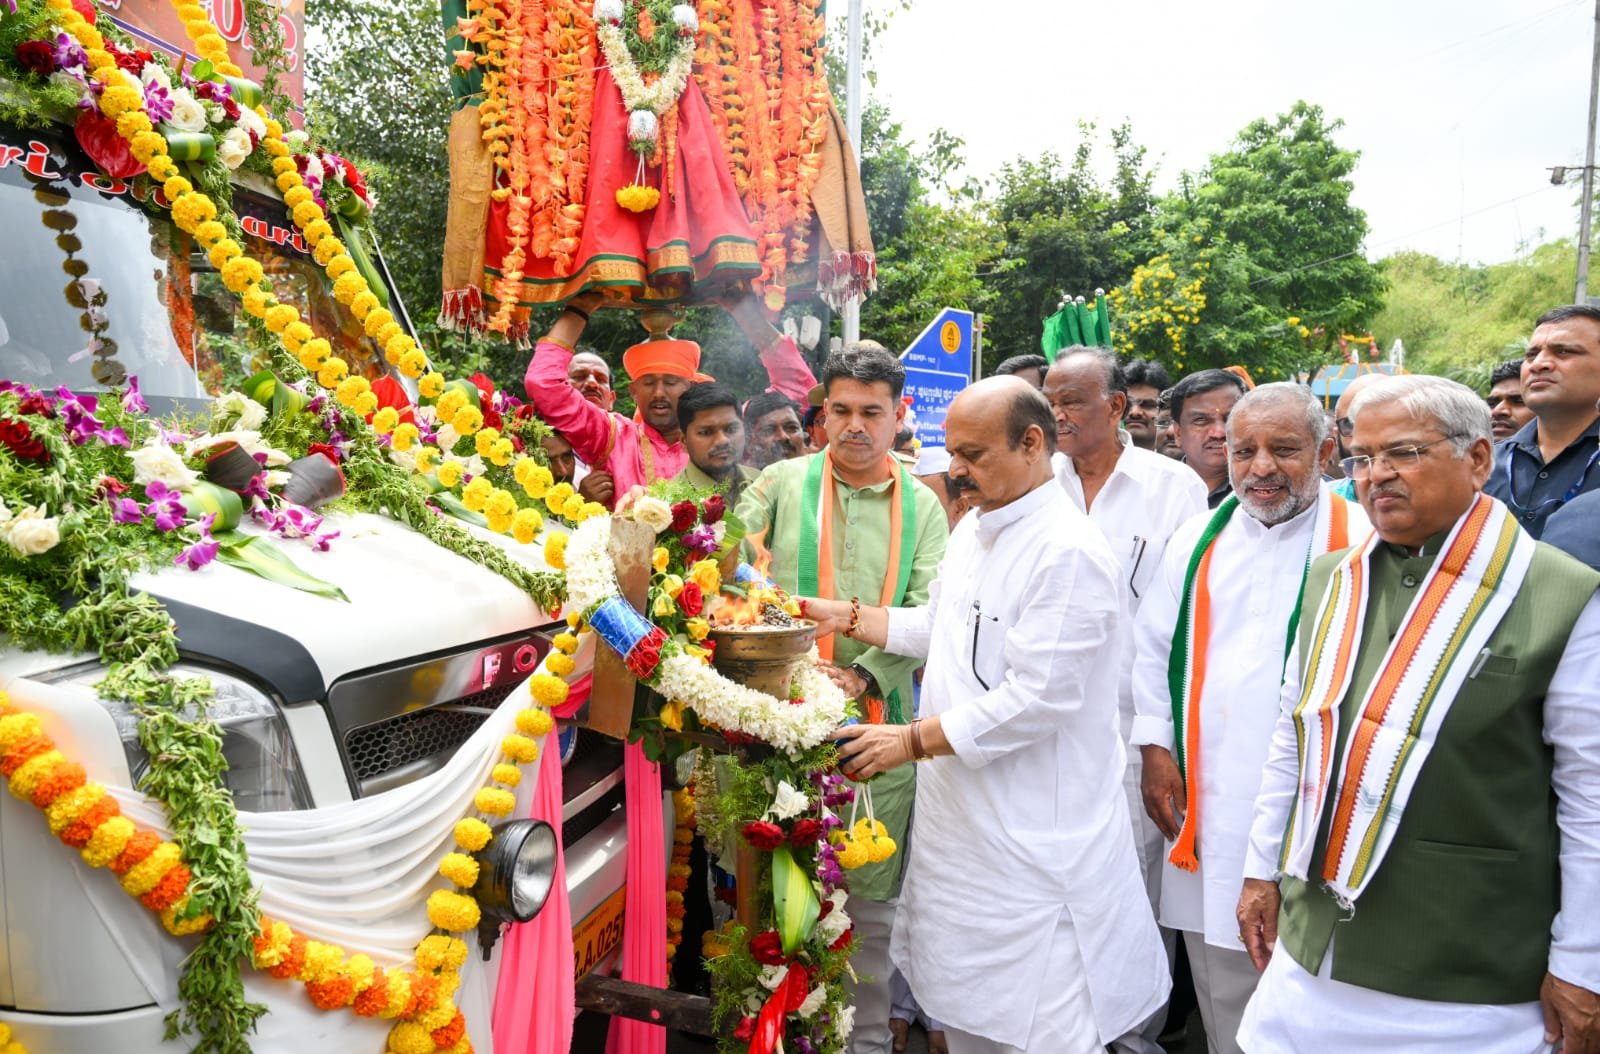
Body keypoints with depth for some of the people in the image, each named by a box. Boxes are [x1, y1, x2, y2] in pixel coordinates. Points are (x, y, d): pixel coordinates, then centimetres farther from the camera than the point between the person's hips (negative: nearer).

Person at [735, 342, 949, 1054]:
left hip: (879, 723, 1)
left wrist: (863, 677, -18)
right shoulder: (781, 485, 2)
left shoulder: (922, 506, 6)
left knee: (873, 894, 12)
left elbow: (928, 615, -4)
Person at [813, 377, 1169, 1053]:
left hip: (1033, 840, -9)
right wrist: (845, 616, 13)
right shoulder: (972, 530, 10)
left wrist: (913, 741, -19)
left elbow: (1036, 700, -24)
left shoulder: (1069, 554, -20)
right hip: (960, 823, 9)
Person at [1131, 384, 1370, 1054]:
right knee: (1223, 997, 16)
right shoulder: (1198, 540, 7)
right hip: (1209, 803, 4)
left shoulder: (1364, 543, -7)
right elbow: (1153, 647, 13)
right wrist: (1154, 749, 7)